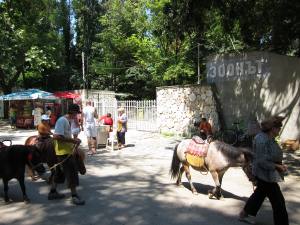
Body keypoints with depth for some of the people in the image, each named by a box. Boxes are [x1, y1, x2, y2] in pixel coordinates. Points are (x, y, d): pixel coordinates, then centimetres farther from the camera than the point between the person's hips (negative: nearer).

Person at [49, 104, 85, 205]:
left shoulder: (67, 121, 12)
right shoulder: (62, 120, -18)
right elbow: (56, 136, -26)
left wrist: (74, 140, 9)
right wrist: (73, 140, -23)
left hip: (66, 151, 10)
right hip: (64, 151, -10)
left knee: (59, 172, 18)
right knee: (71, 172, -5)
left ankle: (52, 192, 31)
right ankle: (74, 196, 4)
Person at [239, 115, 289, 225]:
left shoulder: (268, 138, 4)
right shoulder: (262, 140, -27)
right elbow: (261, 161, -27)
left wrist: (280, 164, 2)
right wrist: (278, 166, -19)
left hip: (266, 174, 10)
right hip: (265, 175, -10)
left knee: (259, 194, 24)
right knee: (278, 201, 2)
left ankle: (243, 214, 39)